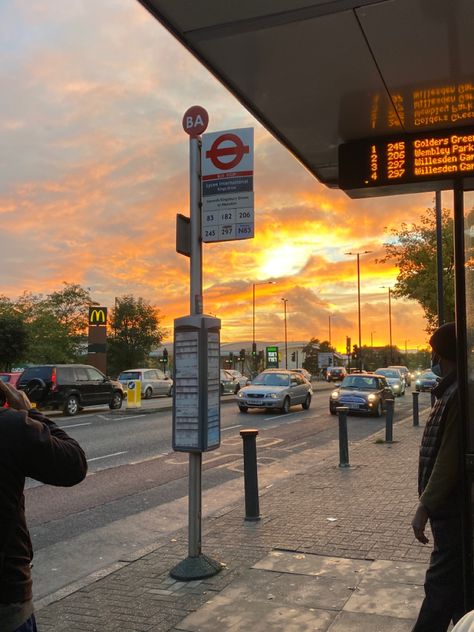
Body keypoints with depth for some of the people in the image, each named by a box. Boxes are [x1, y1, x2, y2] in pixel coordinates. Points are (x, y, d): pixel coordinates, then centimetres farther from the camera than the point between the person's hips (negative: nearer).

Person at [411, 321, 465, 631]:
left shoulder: (459, 394, -21)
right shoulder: (452, 390, 11)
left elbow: (450, 458, -24)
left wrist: (425, 507, -20)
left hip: (452, 506, -10)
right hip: (449, 504, 10)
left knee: (443, 582, -2)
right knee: (456, 579, 18)